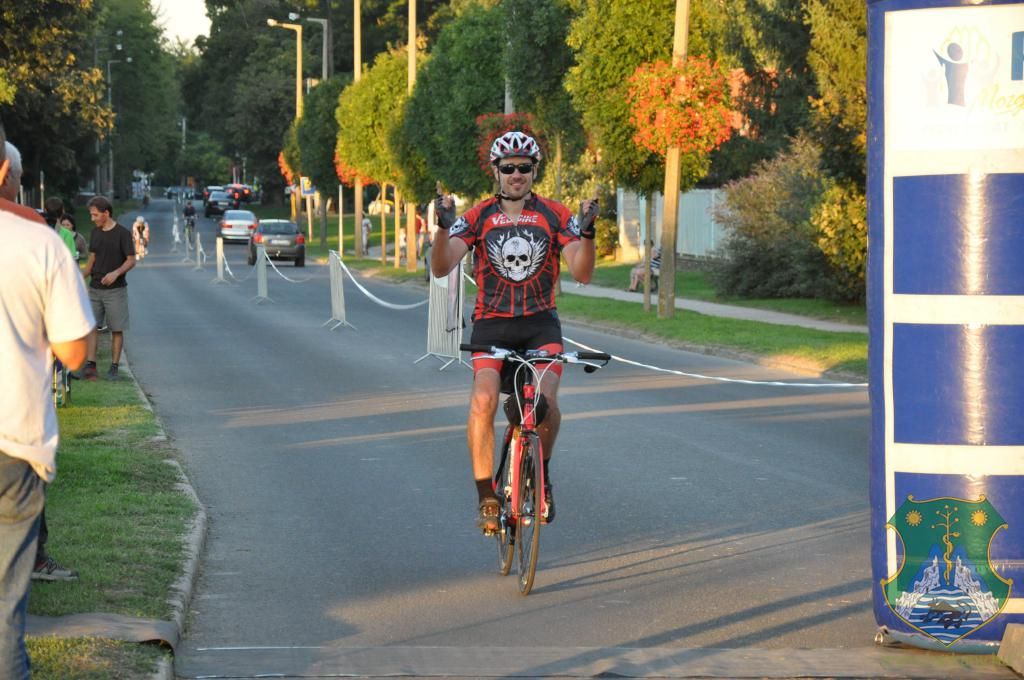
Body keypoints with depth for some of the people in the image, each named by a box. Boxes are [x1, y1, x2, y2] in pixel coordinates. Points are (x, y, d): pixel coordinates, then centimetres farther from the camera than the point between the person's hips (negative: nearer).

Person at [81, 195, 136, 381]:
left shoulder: (122, 233, -7)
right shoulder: (95, 233, 11)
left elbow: (131, 260, -9)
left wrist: (116, 273, -25)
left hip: (115, 289, -5)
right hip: (95, 288, 5)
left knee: (117, 329, 0)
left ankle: (113, 367, 6)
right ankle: (90, 365, -7)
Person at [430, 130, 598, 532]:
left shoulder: (555, 216, 3)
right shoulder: (478, 217, 2)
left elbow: (582, 273, -6)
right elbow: (441, 268, -9)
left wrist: (586, 231, -23)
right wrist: (444, 226, -25)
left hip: (541, 324, 0)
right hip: (492, 324, 0)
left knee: (545, 399, -24)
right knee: (483, 400, -25)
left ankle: (542, 473, 5)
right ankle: (486, 497, -16)